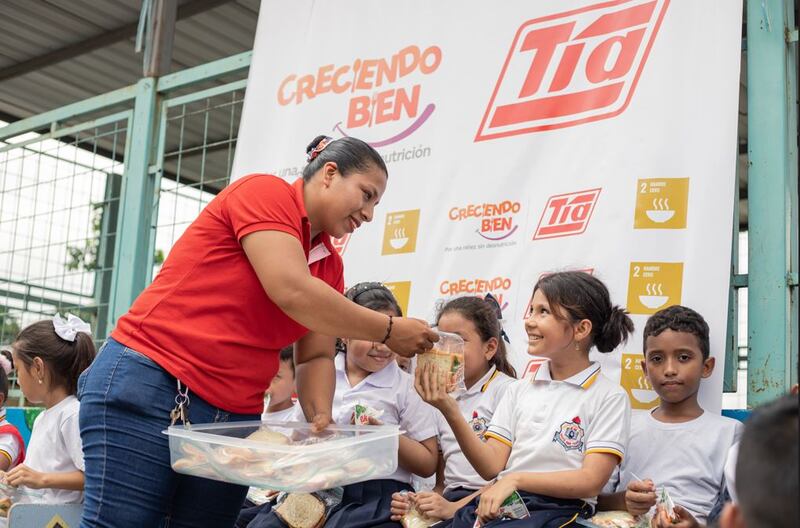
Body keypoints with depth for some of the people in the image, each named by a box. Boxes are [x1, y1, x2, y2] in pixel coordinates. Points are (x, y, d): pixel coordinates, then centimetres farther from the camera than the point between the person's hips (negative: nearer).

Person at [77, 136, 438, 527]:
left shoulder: (330, 265, 13)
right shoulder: (264, 191, -8)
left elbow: (315, 357, 13)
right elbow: (293, 292, -20)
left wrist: (320, 417, -8)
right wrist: (388, 331, -10)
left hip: (233, 417, 8)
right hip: (148, 387, -7)